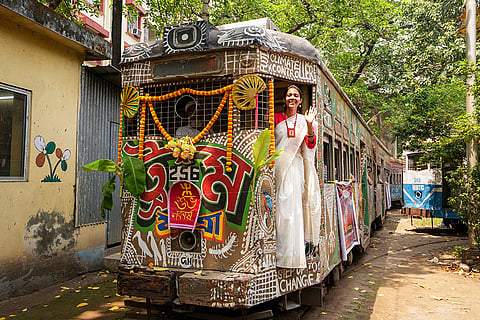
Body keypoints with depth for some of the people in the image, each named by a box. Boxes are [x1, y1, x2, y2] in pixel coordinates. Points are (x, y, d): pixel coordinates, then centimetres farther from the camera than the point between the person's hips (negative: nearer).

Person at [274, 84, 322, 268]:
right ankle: (282, 251, -2)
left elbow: (310, 145, 0)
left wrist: (310, 126, -14)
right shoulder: (276, 118, 10)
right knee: (282, 205, -7)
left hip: (296, 166, 1)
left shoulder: (304, 120, 12)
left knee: (294, 204, -4)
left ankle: (293, 252, 4)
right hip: (279, 165, -1)